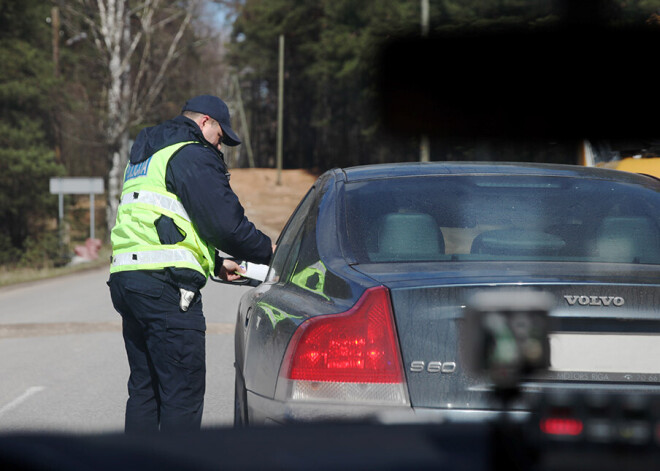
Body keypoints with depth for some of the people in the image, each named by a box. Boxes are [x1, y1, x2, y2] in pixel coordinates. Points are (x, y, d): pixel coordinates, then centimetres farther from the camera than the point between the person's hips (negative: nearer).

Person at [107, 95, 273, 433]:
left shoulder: (142, 160, 27)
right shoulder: (193, 155, -4)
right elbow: (225, 223, -11)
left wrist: (214, 265, 25)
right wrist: (268, 251, 5)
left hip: (125, 278, 9)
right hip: (165, 284, -9)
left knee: (144, 386, 12)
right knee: (183, 391, -8)